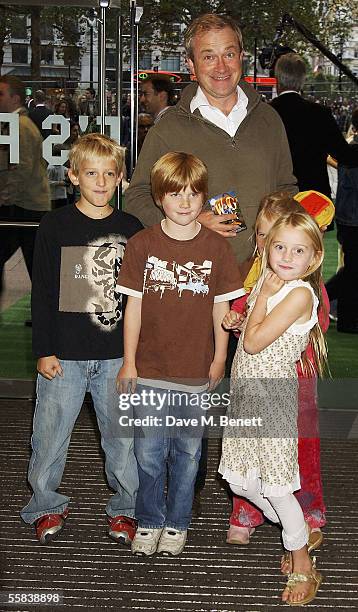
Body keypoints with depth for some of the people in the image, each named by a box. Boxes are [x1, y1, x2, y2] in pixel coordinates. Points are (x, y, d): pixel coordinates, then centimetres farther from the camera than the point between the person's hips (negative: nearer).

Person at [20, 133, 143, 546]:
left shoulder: (132, 229, 5)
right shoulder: (56, 226, -2)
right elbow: (41, 292, -1)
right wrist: (44, 351, -5)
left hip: (118, 353, 2)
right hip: (64, 354, -1)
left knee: (123, 433, 7)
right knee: (51, 433, 6)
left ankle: (125, 508, 24)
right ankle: (47, 505, 25)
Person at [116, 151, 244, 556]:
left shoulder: (216, 248, -1)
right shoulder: (142, 245, -2)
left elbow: (221, 308, 4)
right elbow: (134, 306, 0)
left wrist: (219, 360, 4)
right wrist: (128, 362, 0)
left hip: (196, 371, 1)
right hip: (150, 370, 0)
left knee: (187, 451, 11)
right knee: (148, 452, 6)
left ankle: (177, 523, 28)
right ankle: (148, 521, 25)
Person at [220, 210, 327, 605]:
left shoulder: (301, 293, -18)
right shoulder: (268, 282, 8)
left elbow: (254, 342, -22)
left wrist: (264, 295, -12)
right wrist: (235, 321, 1)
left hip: (273, 395, -8)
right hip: (245, 394, 8)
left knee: (276, 489, -1)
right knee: (239, 481, 13)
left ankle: (303, 568, 19)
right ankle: (295, 533, 35)